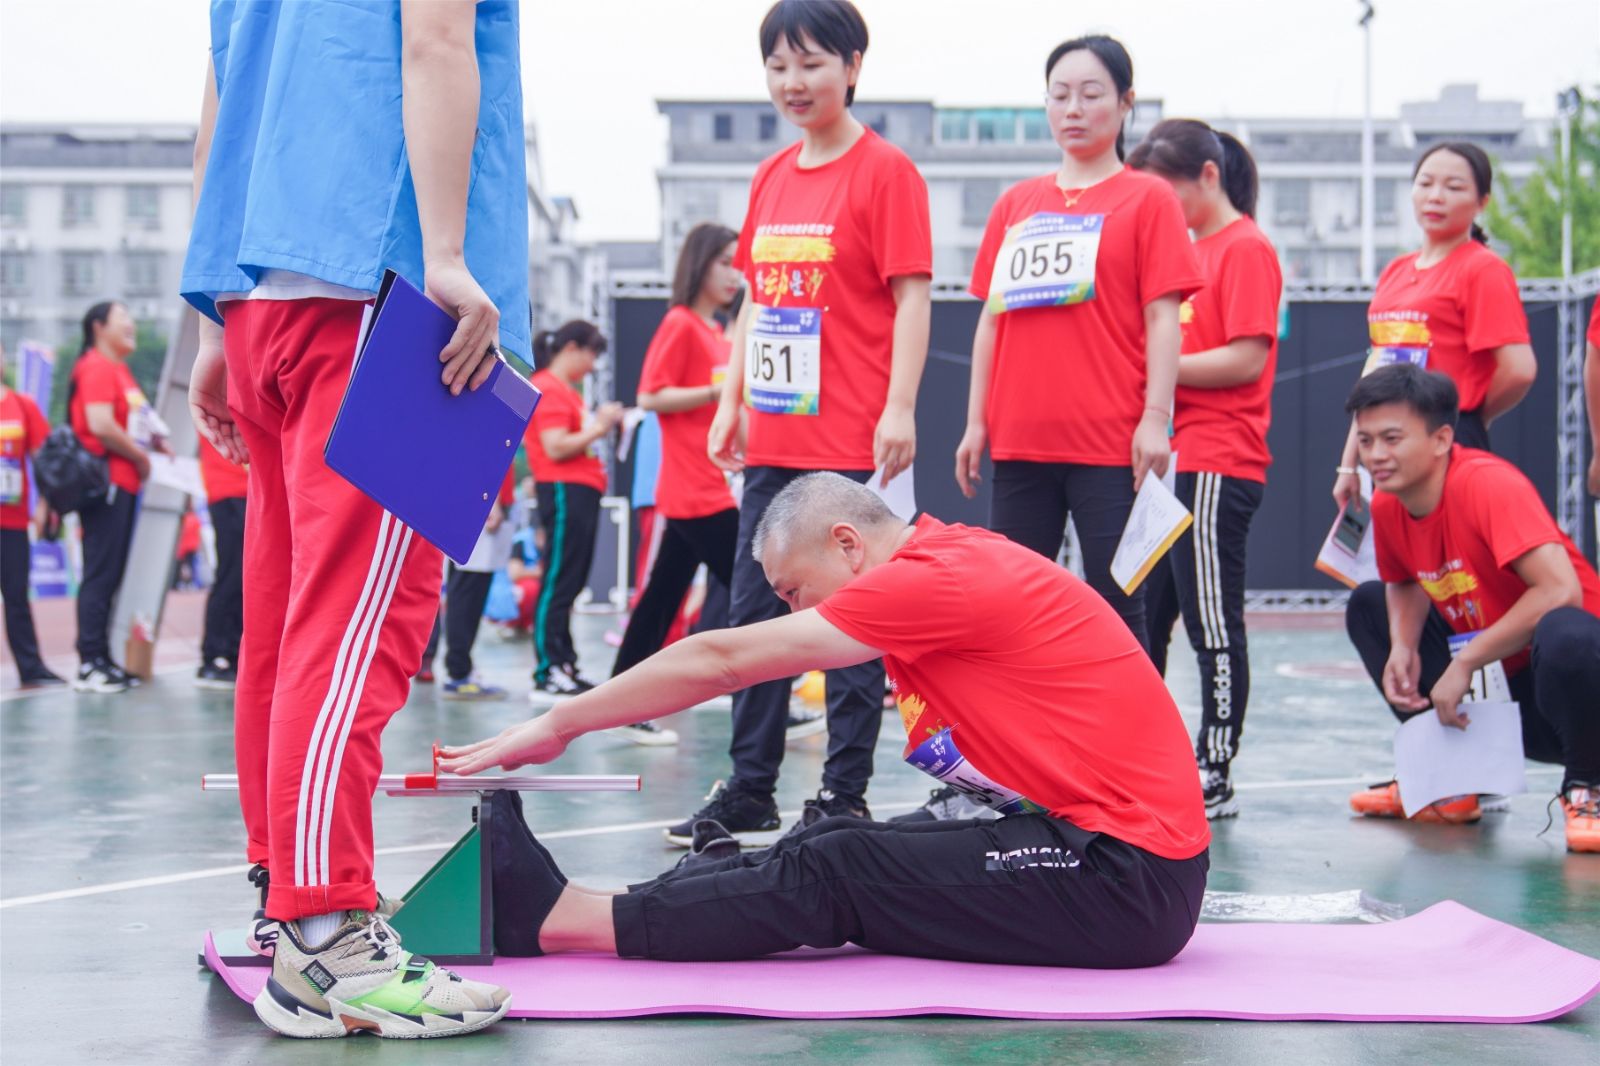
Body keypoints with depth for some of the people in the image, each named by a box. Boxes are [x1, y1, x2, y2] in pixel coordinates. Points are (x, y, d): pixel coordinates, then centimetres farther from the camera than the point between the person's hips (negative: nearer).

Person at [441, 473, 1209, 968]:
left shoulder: (938, 576, -15)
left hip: (1129, 878, -9)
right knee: (832, 847, 4)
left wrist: (557, 726, -5)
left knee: (835, 873, -8)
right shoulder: (956, 559, 12)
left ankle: (560, 920, -4)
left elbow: (722, 662, -11)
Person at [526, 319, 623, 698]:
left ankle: (565, 668, 17)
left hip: (581, 493, 10)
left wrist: (601, 423, 9)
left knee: (570, 585, 12)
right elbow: (555, 448, -18)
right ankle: (547, 675, -9)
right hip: (563, 492, -10)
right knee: (558, 585, -9)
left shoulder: (565, 390, 21)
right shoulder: (548, 389, -11)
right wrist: (598, 428, -11)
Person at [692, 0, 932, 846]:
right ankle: (749, 793, 18)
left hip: (848, 439, -7)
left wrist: (899, 408, -17)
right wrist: (731, 402, 15)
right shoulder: (771, 178, 14)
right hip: (772, 437, 7)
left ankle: (846, 793, 8)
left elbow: (913, 298, -10)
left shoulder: (884, 171, -6)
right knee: (753, 610, 10)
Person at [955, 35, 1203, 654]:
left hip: (1111, 444, -5)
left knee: (1116, 605, -2)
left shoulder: (1147, 199, 2)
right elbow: (991, 319, 15)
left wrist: (1155, 417, -12)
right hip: (1019, 441, 5)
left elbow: (1162, 318, -3)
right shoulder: (1015, 204, 14)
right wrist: (976, 423, 11)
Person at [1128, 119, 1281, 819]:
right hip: (1171, 463, 10)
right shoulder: (1191, 250, 19)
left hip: (1216, 467, -10)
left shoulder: (1246, 249, -9)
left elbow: (1247, 359, -17)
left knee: (1213, 624, -5)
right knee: (1142, 617, 11)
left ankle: (1214, 779, 1)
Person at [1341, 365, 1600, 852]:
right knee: (1366, 604, 9)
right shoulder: (1387, 505, -3)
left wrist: (1464, 664, -26)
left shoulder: (1490, 483, -25)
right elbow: (1406, 584, 16)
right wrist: (1402, 648, -8)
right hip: (1489, 684, 8)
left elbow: (1560, 591, -34)